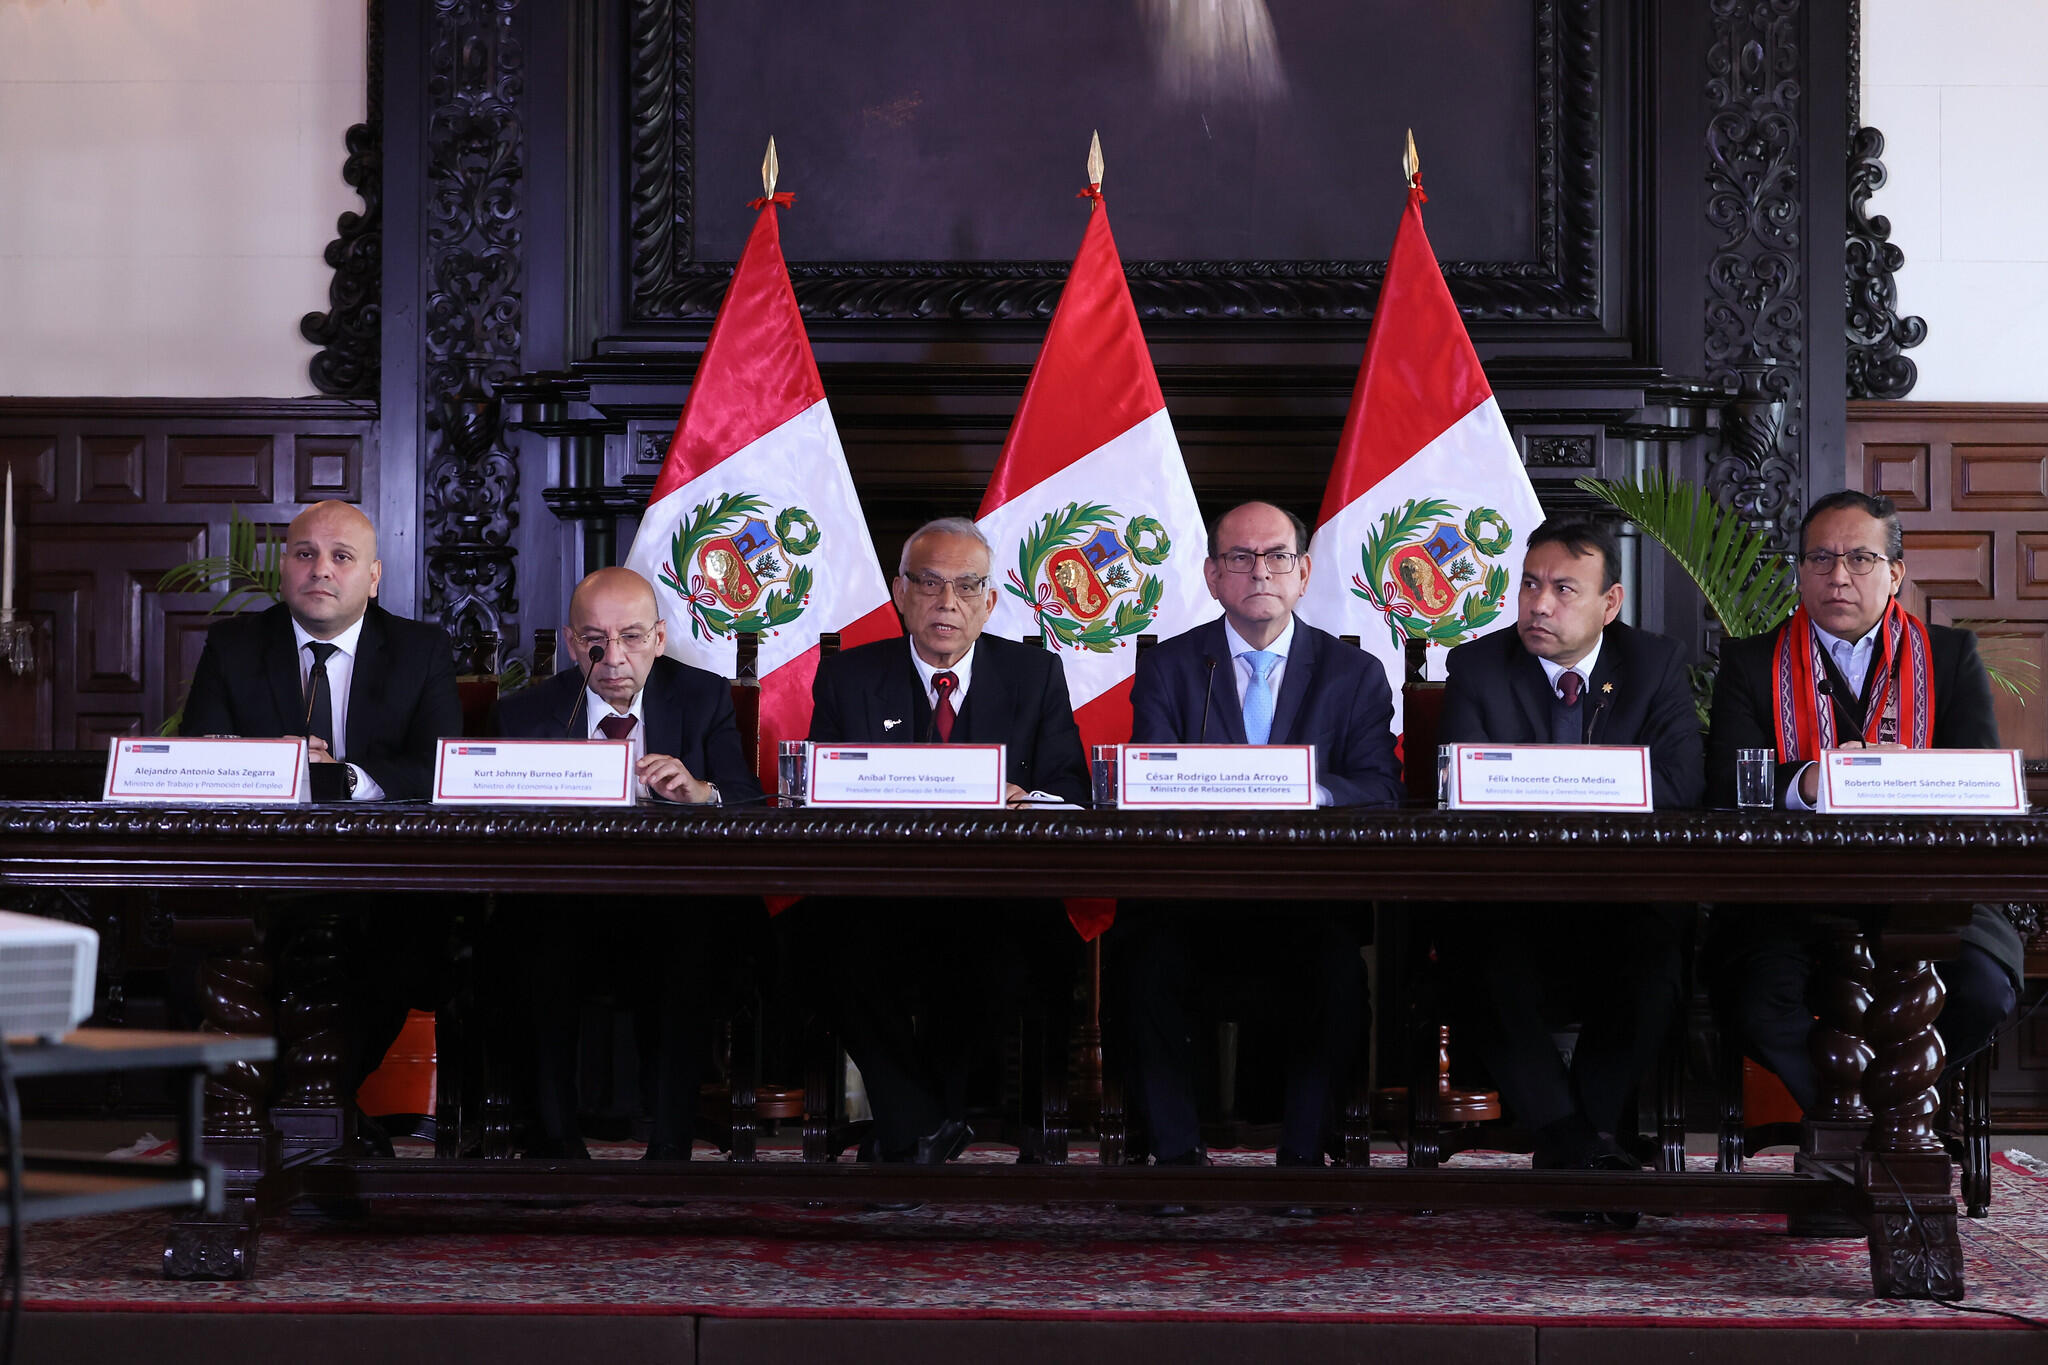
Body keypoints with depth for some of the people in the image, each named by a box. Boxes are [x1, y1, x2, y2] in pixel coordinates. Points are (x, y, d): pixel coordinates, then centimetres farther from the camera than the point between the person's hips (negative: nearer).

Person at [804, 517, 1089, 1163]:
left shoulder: (1035, 676, 11)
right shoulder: (848, 679, 12)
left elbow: (1072, 795, 2)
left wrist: (1024, 801, -23)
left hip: (997, 906, 0)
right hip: (877, 898, 1)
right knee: (846, 945, -34)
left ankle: (913, 1127, -11)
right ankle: (918, 1132, -18)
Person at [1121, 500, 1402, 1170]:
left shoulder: (1355, 674, 11)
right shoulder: (1166, 667, 10)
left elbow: (1381, 791, -2)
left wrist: (1310, 790, -24)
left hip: (1307, 904, 0)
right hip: (1189, 897, 0)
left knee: (1339, 964, -32)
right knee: (1153, 959, -31)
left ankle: (1303, 1152, -18)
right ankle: (1176, 1152, -18)